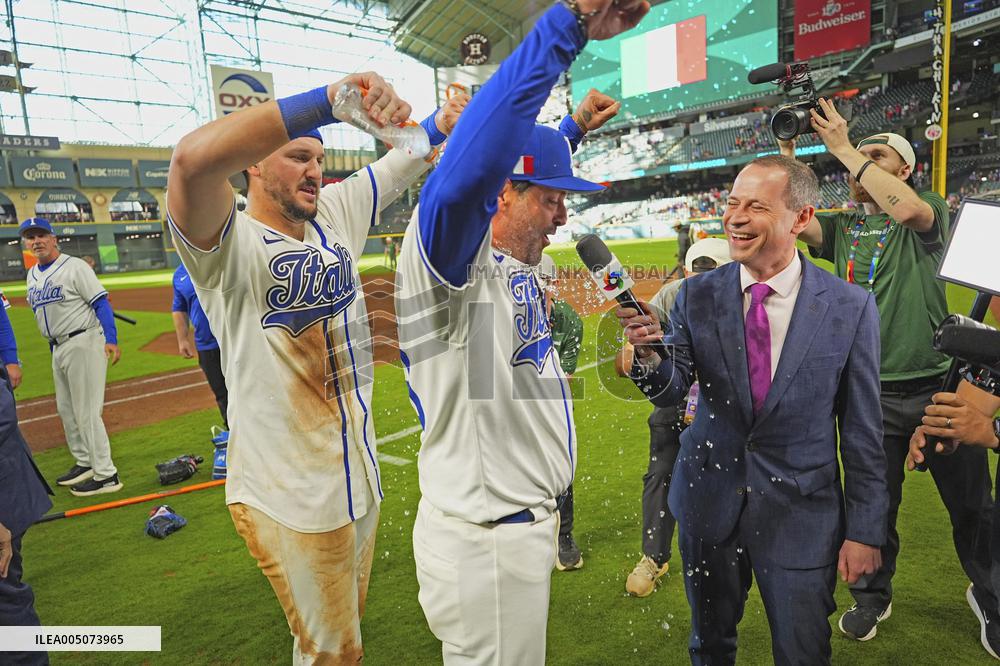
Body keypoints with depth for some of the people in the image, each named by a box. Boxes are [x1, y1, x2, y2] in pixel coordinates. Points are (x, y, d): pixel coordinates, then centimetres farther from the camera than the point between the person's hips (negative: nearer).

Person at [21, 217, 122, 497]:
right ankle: (84, 463, 32)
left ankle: (106, 475, -3)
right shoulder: (32, 275, 14)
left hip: (83, 343, -9)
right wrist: (54, 348, 16)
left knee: (86, 411, -9)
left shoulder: (74, 267, -9)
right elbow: (40, 310, 20)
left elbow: (101, 303, -15)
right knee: (65, 409, 17)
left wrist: (111, 340, -26)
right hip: (57, 348, 9)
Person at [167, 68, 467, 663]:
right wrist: (329, 99, -40)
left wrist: (440, 124, -14)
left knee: (352, 615, 27)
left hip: (360, 473, 7)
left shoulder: (337, 214, 4)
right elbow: (192, 160, -36)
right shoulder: (227, 243, -16)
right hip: (290, 495, -6)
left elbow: (403, 162, 7)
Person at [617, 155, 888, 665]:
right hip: (709, 502, 2)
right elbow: (669, 391, -9)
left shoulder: (850, 307, -9)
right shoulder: (697, 295, -5)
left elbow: (861, 428, -4)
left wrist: (865, 529, -1)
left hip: (801, 513, -1)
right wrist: (648, 353, -31)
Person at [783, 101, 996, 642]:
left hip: (939, 385, -2)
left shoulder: (929, 213, 1)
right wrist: (787, 155, -9)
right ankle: (872, 597, 33)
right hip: (871, 394, 2)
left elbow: (907, 209, -23)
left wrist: (844, 148, -18)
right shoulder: (842, 227, 10)